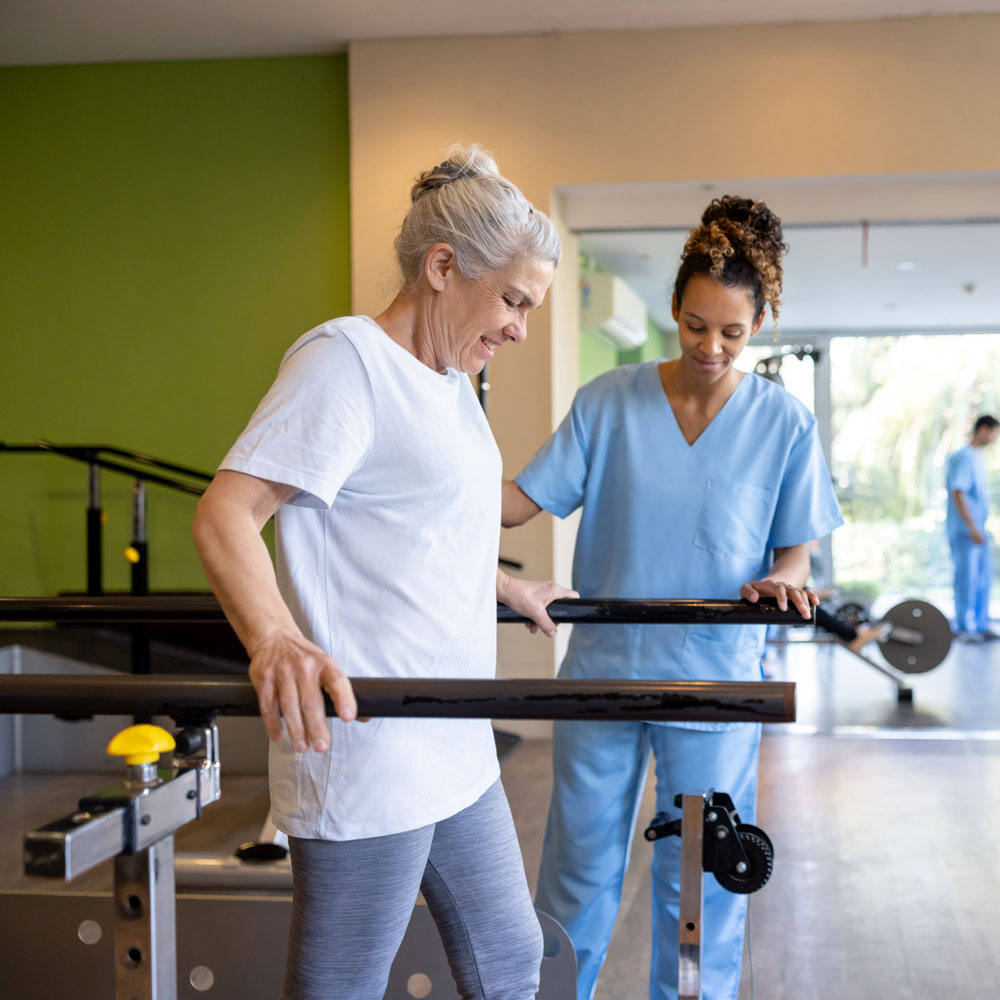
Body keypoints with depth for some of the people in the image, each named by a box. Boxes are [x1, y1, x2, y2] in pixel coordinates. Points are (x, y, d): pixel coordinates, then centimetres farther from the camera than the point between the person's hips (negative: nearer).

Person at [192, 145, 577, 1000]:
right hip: (365, 761, -10)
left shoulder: (450, 383, 16)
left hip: (458, 758, 10)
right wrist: (274, 636, -39)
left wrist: (516, 592, 36)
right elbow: (224, 514, -23)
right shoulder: (347, 358, -13)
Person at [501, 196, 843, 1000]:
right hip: (603, 665, 1)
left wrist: (783, 581, -19)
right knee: (579, 872, 13)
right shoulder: (609, 401, -3)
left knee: (699, 886, 10)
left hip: (714, 678, -1)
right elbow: (523, 500, -6)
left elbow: (795, 549, 3)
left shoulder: (784, 422, -3)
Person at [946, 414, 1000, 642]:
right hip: (963, 530, -9)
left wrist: (980, 528, 18)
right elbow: (957, 494, -20)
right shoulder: (963, 458, -14)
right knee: (967, 577, -5)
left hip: (978, 530, 9)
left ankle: (981, 625, 16)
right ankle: (964, 627, 2)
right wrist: (972, 528, -23)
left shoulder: (978, 458, 15)